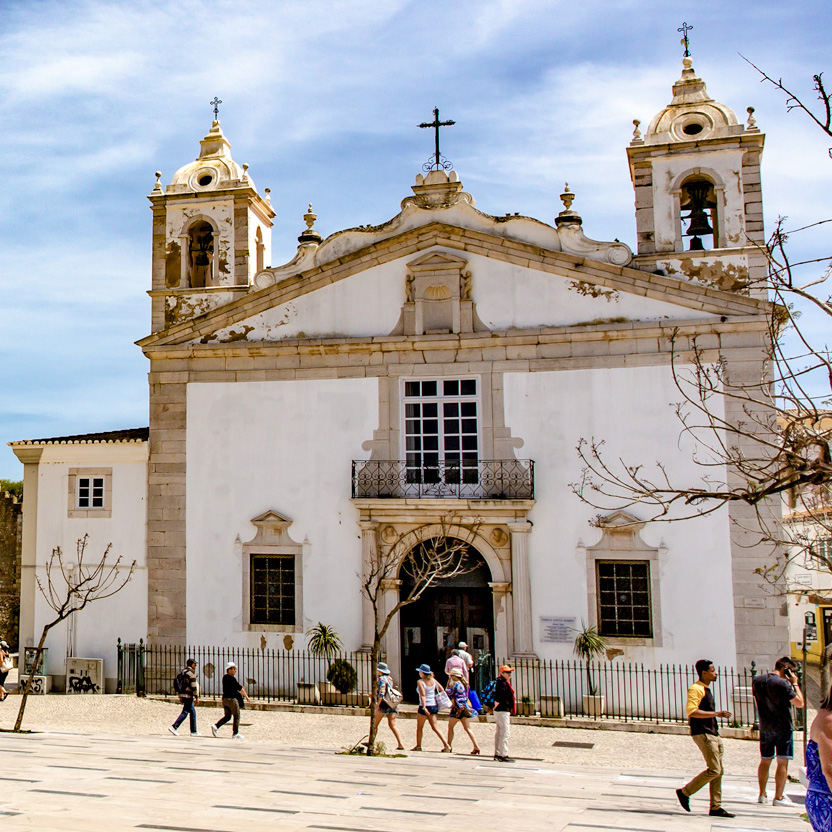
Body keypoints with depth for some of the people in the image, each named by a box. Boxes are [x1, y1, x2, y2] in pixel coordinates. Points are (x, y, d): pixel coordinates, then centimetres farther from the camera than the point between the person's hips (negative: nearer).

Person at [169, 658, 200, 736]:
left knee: (193, 712, 12)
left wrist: (180, 697, 23)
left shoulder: (183, 671, 17)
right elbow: (193, 686, -16)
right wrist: (197, 697, -14)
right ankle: (174, 727, -13)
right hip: (188, 695, -9)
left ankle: (194, 731, 12)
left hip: (183, 694, 9)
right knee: (185, 712, -7)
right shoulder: (191, 672, -11)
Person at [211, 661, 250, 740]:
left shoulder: (225, 677, 11)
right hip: (232, 699, -9)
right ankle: (235, 733, 6)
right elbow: (240, 688, -12)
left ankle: (216, 726, -2)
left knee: (227, 716, 14)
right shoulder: (232, 678, -16)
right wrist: (246, 697, -4)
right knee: (236, 716, 3)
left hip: (225, 699, 9)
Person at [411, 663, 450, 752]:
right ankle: (446, 745, -4)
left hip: (425, 706, -6)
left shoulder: (420, 682, -12)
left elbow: (423, 695, -22)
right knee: (435, 727, 7)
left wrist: (424, 707, -28)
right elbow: (442, 690, 7)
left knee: (419, 727, 13)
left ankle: (418, 746, 22)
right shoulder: (433, 680, 5)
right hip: (434, 706, 6)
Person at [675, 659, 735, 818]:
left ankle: (716, 807, 10)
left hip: (713, 733, 10)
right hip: (703, 733, -10)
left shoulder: (706, 689, 19)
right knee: (714, 770, -12)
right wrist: (716, 713, -25)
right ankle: (685, 792, -1)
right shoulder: (696, 689, -12)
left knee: (718, 771, 7)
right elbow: (691, 710, -24)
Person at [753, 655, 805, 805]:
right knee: (782, 762, 0)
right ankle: (778, 797, -1)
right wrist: (794, 684, -4)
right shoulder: (783, 683, -17)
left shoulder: (757, 680, 4)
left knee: (765, 761, 15)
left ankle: (762, 795, 20)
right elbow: (800, 703, -12)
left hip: (765, 727, 6)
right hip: (783, 728, -6)